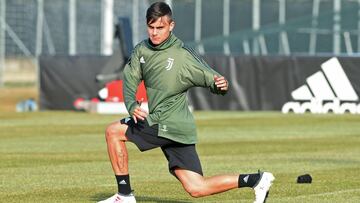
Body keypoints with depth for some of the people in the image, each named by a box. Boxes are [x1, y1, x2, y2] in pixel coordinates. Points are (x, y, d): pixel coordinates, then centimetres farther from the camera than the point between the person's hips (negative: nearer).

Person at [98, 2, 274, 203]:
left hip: (170, 125, -7)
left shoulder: (182, 55, -13)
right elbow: (130, 80, 2)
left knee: (114, 131, -4)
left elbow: (210, 78, -11)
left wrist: (221, 85, -34)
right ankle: (257, 180, 9)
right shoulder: (141, 50, 5)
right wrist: (132, 106, -17)